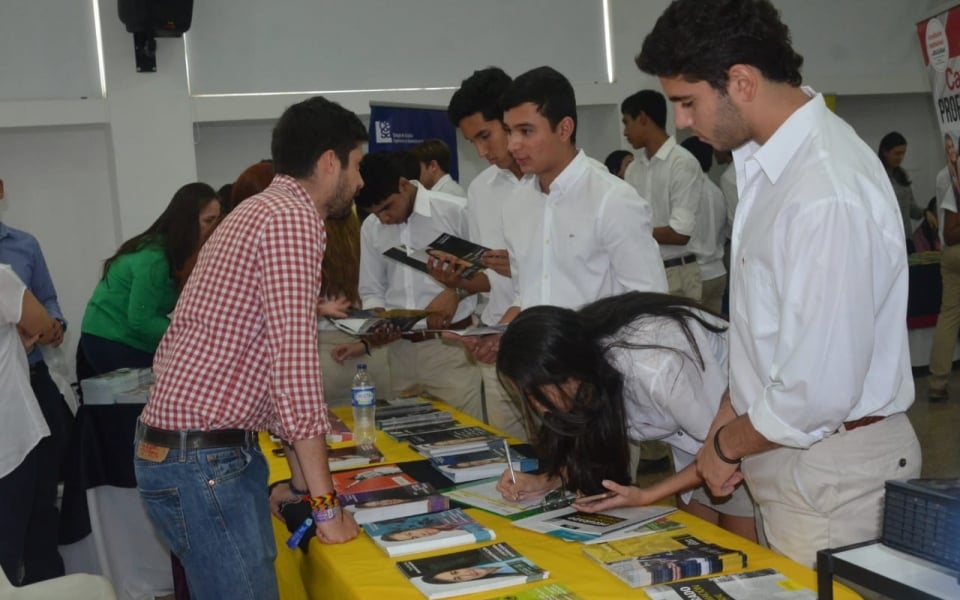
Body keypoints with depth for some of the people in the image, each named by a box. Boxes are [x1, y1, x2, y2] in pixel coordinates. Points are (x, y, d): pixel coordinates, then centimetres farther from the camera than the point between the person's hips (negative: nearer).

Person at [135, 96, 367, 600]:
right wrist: (326, 504, -15)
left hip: (217, 452, 10)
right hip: (200, 463, -10)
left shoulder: (265, 210, 17)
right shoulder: (292, 218, -15)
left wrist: (304, 480, 19)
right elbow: (295, 367, -22)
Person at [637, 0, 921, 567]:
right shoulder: (771, 158, 1)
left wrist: (726, 444, -9)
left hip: (835, 472, -8)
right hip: (792, 457, 8)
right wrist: (729, 416, 6)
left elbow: (819, 393, -25)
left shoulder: (826, 195, -28)